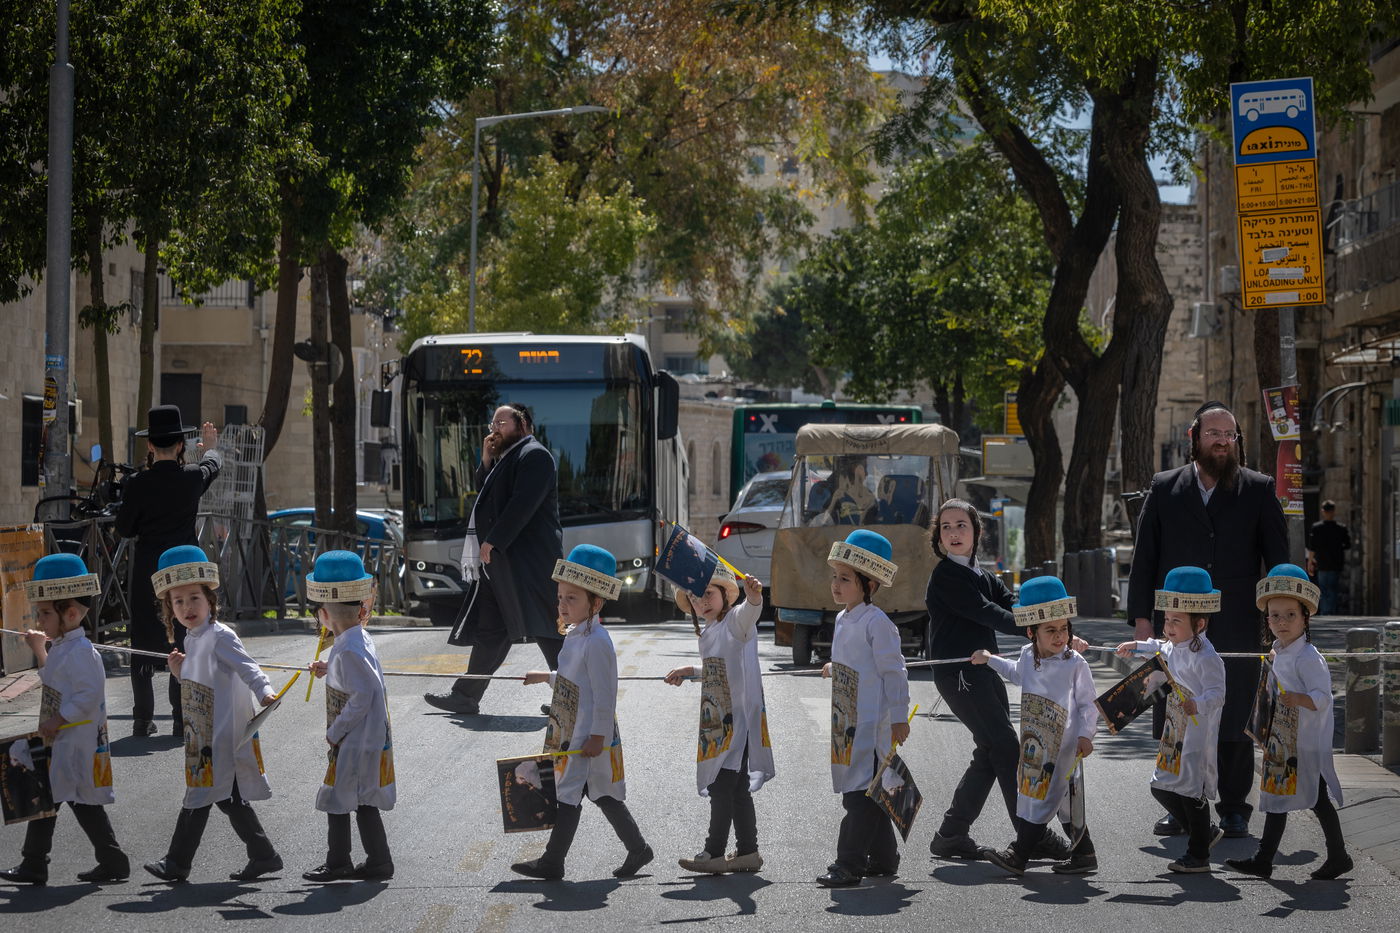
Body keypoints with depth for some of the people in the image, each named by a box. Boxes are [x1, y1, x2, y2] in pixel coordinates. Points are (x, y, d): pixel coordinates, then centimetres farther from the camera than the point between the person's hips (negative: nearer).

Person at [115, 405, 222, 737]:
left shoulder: (138, 484, -10)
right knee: (185, 641, 5)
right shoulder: (193, 477, -4)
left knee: (143, 645, 7)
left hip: (147, 569, -1)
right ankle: (183, 719, 2)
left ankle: (143, 719, 7)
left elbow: (124, 529, -2)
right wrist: (210, 447, 43)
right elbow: (213, 465, 21)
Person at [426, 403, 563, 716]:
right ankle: (466, 696, 11)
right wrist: (487, 463, 9)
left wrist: (493, 541, -22)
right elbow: (486, 497, 22)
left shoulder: (534, 455, -9)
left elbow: (523, 503, -20)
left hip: (528, 559, -10)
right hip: (500, 561, 10)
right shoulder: (507, 458, 23)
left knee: (546, 629, -9)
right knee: (490, 631, 10)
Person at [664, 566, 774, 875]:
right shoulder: (708, 632, 17)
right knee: (737, 789, 13)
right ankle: (747, 852, 19)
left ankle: (714, 853, -6)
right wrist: (690, 671, 38)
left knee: (722, 787, -9)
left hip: (739, 719, -10)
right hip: (720, 724, 10)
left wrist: (753, 597, -59)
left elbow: (748, 612, -38)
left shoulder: (735, 621, -12)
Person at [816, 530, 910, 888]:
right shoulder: (843, 621, 13)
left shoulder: (877, 622, -14)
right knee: (860, 793, 14)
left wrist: (899, 718, -13)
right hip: (848, 723, 10)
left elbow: (893, 670, -14)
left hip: (872, 724, -10)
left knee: (861, 793, -9)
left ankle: (849, 864, -9)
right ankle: (883, 859, 23)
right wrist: (836, 670, 11)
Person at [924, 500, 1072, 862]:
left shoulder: (981, 576, 18)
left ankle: (952, 835, 13)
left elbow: (1013, 606, 6)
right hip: (958, 672, -9)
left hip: (984, 669, 9)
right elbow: (984, 613, -16)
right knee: (1005, 748, -10)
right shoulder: (946, 574, -8)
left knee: (991, 752, 7)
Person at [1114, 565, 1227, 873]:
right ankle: (1204, 833, 29)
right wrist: (1136, 646, 33)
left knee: (1192, 791, -3)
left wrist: (1198, 705, -43)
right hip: (1175, 733, 10)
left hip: (1198, 732, -10)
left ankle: (1198, 856, 8)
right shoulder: (1174, 648, 9)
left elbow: (1216, 693, -27)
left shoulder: (1206, 658, -20)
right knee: (1162, 787, 13)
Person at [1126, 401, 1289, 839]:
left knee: (1234, 725, 1)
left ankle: (1234, 809, 11)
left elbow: (1278, 558, 7)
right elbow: (1144, 557, 8)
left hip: (1237, 628, -1)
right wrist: (1141, 616, 0)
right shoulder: (1164, 489, 9)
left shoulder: (1258, 490, 6)